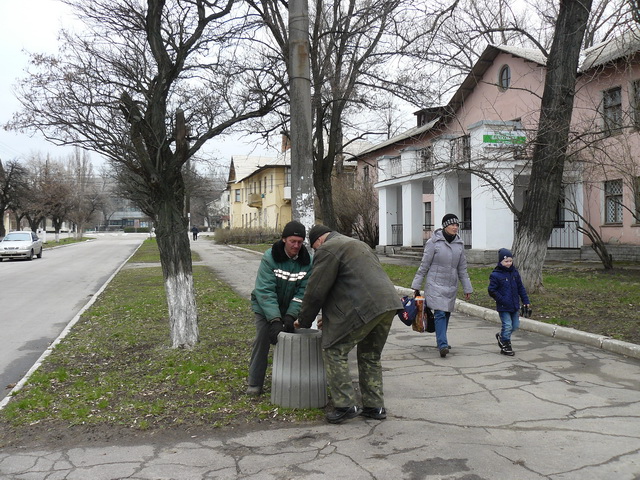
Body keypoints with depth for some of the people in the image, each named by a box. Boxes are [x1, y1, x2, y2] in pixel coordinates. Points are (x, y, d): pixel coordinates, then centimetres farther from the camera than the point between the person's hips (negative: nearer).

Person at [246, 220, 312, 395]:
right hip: (265, 307, -3)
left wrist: (290, 316, -28)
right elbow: (265, 291, -30)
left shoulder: (307, 261, -15)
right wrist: (275, 320, -38)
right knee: (262, 339, -11)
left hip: (289, 308, 3)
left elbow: (303, 292, -16)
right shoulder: (270, 258, -25)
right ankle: (254, 383, 1)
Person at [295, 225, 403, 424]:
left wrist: (304, 321, 11)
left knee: (334, 351, 2)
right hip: (389, 303, 9)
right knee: (370, 356, 20)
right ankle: (375, 406, 24)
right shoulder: (358, 244, 30)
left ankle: (346, 405, 1)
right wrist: (332, 316, 34)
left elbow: (316, 291, -2)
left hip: (364, 308, -9)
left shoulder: (327, 250, 0)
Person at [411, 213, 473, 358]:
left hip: (451, 286, 5)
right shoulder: (434, 242, -7)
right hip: (435, 284, -5)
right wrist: (417, 286, -3)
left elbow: (462, 268, 16)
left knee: (446, 314, 10)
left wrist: (467, 288, 16)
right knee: (440, 314, -14)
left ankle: (441, 341, 25)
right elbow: (424, 265, -4)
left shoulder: (459, 244, 9)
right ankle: (443, 345, -16)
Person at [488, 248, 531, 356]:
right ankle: (505, 346, 11)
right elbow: (492, 290, -11)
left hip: (514, 306, 6)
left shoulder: (514, 272, 7)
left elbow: (520, 287, 14)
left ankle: (501, 336, 36)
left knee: (515, 325, 12)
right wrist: (502, 300, -18)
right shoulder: (495, 275, -12)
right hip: (503, 307, -6)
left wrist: (526, 301, 11)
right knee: (507, 325, -6)